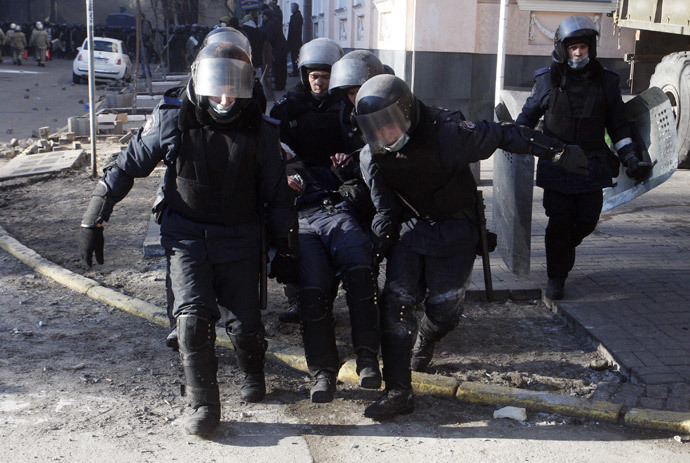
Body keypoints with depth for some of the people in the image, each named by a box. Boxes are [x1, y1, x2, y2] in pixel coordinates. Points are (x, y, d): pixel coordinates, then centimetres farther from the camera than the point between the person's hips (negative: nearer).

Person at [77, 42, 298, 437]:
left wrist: (286, 251, 5)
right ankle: (204, 405, 1)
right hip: (186, 234, 0)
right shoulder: (173, 122, -6)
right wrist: (94, 221, 1)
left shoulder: (260, 131, -3)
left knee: (245, 322, 0)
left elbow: (278, 196, 5)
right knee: (194, 318, -15)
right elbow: (126, 167, 3)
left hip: (239, 239, 1)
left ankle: (253, 374, 35)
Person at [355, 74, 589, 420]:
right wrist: (375, 250, -8)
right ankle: (398, 392, -9)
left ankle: (425, 340, 37)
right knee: (395, 300, -14)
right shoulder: (372, 157, -11)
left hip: (454, 231, -3)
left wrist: (558, 152, -17)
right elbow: (385, 211, 1)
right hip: (411, 227, 3)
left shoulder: (447, 134, -27)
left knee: (444, 309, -3)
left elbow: (504, 135, -19)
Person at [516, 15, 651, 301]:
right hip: (556, 167, -2)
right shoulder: (548, 81, 0)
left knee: (587, 220, 5)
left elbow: (617, 126, 11)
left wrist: (630, 159, 3)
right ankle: (556, 277, 13)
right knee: (559, 222, -3)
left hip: (592, 167, 2)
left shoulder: (605, 81, 4)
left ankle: (564, 249, 38)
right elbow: (528, 116, 14)